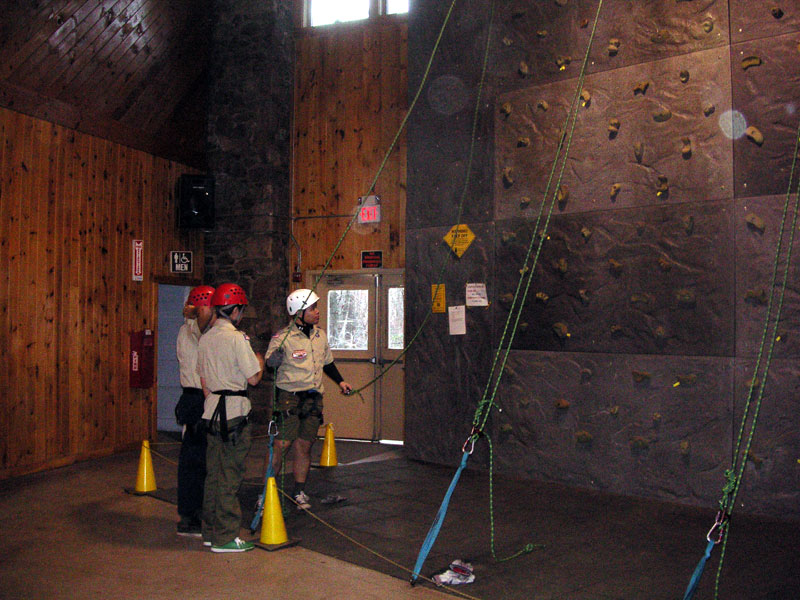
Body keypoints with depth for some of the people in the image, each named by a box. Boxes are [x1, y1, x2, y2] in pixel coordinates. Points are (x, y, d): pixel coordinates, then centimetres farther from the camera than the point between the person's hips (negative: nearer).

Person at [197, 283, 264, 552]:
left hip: (212, 409, 8)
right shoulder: (237, 338, -14)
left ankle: (210, 531, 23)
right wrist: (260, 361, 8)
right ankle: (225, 537, 4)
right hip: (234, 411, -8)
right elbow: (254, 378, -12)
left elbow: (203, 380, 15)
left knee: (214, 473, 14)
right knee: (229, 475, -2)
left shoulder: (205, 338, 10)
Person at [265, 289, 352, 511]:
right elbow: (270, 363, -21)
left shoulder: (320, 335, 12)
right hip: (289, 397, -5)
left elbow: (327, 362, 25)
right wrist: (276, 355, -42)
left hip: (313, 398, 6)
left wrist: (340, 381, 18)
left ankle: (299, 491, 20)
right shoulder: (283, 337, -10)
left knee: (304, 445, 8)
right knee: (281, 444, -8)